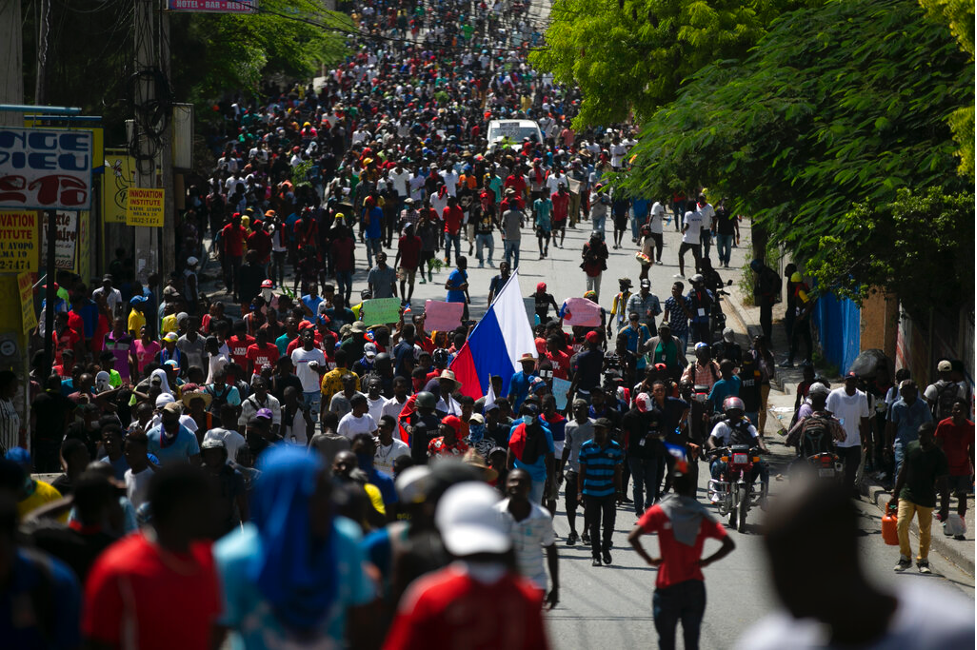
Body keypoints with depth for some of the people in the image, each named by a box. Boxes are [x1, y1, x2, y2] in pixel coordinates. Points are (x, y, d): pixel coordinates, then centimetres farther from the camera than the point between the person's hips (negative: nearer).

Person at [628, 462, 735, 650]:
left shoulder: (660, 511, -4)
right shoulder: (702, 515, 2)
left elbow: (632, 537, -15)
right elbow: (729, 544, -3)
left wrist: (649, 560, -5)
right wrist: (706, 561, 2)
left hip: (667, 587, -2)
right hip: (695, 586, 2)